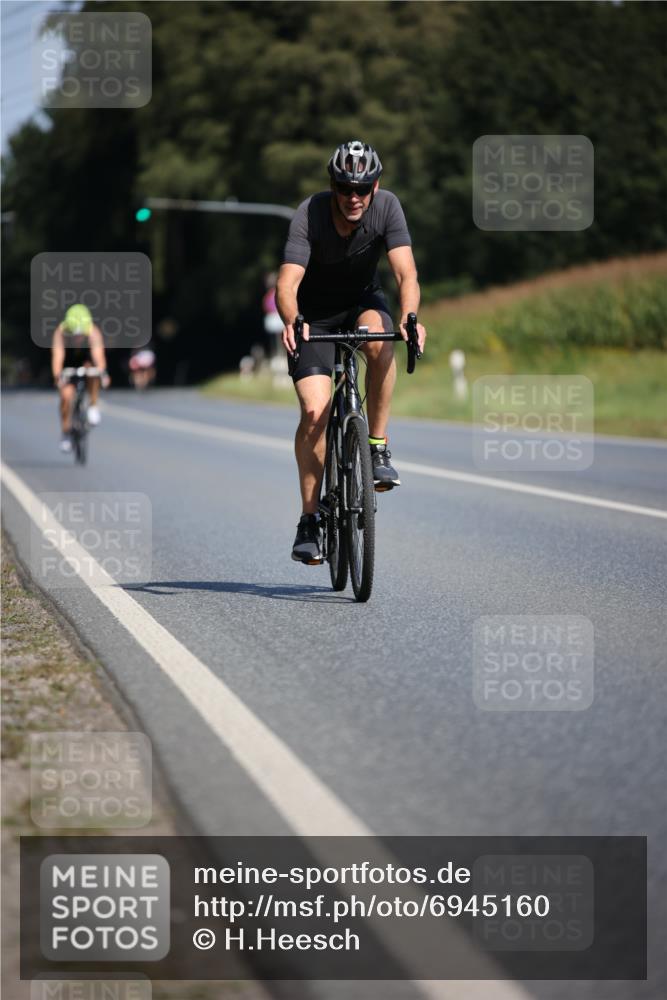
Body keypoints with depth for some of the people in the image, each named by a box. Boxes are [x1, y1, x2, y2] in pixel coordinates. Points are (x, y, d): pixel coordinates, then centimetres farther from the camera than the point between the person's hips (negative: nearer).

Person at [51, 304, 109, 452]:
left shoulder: (93, 332, -32)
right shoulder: (61, 333, -33)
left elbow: (98, 354, -44)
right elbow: (57, 356, -42)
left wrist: (103, 373, -62)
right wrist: (57, 376, -59)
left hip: (86, 360, 0)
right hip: (68, 364, 0)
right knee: (66, 396, -15)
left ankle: (93, 407, -16)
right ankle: (66, 435, 0)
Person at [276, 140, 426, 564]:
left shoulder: (387, 207, -22)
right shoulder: (310, 214, -26)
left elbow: (407, 274, -31)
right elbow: (287, 283, -35)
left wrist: (409, 317, -51)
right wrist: (292, 322, -56)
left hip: (362, 301, 1)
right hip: (315, 313, -1)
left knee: (378, 338, -36)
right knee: (315, 411, -17)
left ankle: (378, 447, -21)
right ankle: (310, 519, -4)